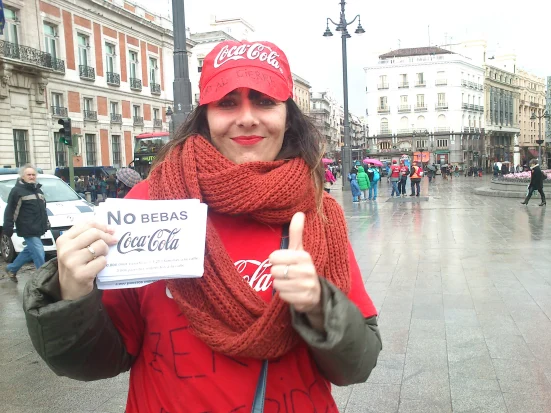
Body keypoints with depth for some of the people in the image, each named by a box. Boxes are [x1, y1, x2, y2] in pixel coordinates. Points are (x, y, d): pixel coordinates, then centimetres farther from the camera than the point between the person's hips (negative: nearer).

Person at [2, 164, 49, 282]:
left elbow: (43, 208, 26)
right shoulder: (17, 191, -10)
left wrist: (46, 223, 26)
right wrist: (8, 228, -15)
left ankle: (11, 269, 38)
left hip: (37, 229, 9)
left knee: (29, 251, 19)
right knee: (39, 253, -9)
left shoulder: (38, 190, 16)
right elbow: (9, 211, -12)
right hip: (28, 230, -9)